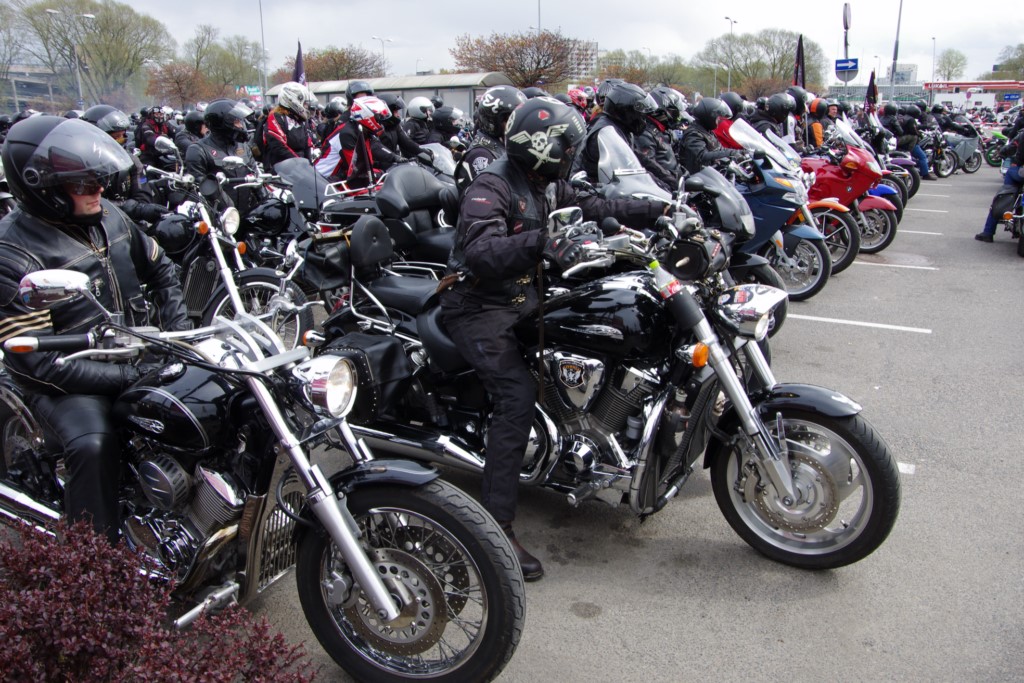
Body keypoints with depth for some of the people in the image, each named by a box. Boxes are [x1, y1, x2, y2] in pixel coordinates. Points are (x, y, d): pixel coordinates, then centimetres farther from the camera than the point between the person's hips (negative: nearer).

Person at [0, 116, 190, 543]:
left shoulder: (108, 216, 4)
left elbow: (159, 269, 19)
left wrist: (178, 334, 6)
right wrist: (125, 377, -25)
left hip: (142, 355, 7)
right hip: (68, 381, -7)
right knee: (94, 446, -35)